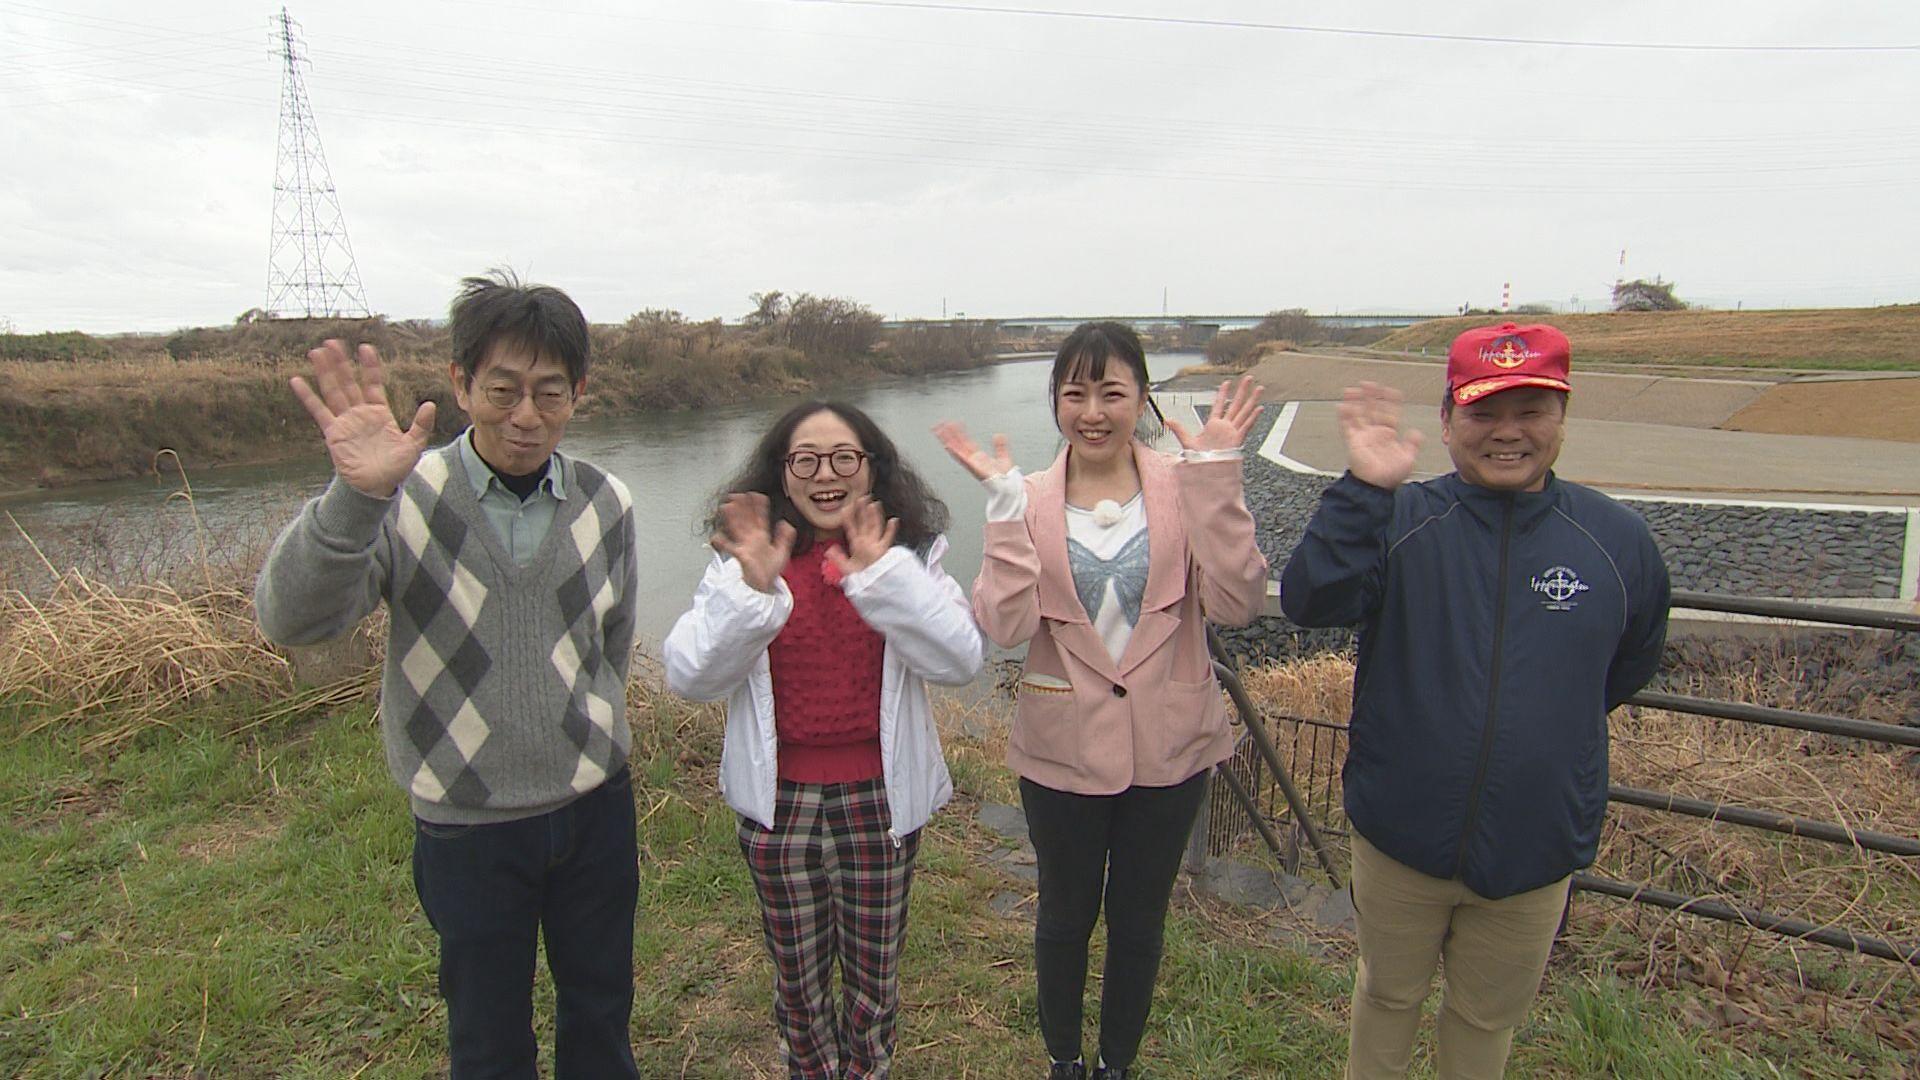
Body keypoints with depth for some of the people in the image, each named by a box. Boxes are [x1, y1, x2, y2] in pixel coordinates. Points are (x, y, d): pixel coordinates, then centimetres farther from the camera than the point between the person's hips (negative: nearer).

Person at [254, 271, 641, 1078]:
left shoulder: (604, 503, -4)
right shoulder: (406, 499, -15)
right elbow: (292, 620, -28)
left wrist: (592, 735, 10)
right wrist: (354, 499, -42)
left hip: (596, 808, 2)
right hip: (467, 824, -2)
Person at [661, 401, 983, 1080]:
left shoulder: (909, 556, -4)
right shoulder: (743, 559, -4)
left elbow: (962, 662, -18)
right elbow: (689, 678, -14)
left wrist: (884, 577, -27)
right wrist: (751, 590, -27)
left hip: (881, 800, 0)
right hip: (780, 802, 0)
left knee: (875, 979, 17)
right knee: (798, 981, 18)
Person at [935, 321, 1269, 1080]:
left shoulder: (1184, 488, -7)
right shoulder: (1029, 501, -7)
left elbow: (1236, 604, -19)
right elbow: (1006, 625, -19)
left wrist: (1215, 476, -22)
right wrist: (1005, 500, -22)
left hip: (1168, 748, 1)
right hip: (1064, 749, 0)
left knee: (1138, 919, 20)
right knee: (1065, 916, 20)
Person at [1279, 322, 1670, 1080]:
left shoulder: (1619, 539, -5)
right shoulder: (1399, 519, -12)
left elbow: (1630, 664, 12)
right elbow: (1309, 602, -28)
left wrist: (1548, 728, 12)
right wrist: (1363, 490, -35)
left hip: (1535, 849, 2)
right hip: (1399, 835, -1)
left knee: (1489, 1017, 24)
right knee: (1388, 995, 23)